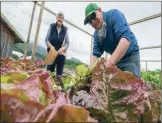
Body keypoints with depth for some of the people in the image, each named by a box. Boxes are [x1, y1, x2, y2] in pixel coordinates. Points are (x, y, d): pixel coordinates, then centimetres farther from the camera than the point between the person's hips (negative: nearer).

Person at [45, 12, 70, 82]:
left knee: (59, 72, 5)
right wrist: (51, 46, -18)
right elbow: (46, 39, -1)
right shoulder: (51, 26, 0)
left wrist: (62, 49, -18)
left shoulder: (65, 29, 1)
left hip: (61, 53, 1)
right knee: (49, 70, 3)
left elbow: (67, 42, 0)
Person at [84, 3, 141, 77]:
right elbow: (96, 54, -2)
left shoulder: (114, 14, -19)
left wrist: (110, 62, -40)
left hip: (130, 56, -6)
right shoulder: (96, 35, 0)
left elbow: (126, 39, -33)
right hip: (115, 60, 6)